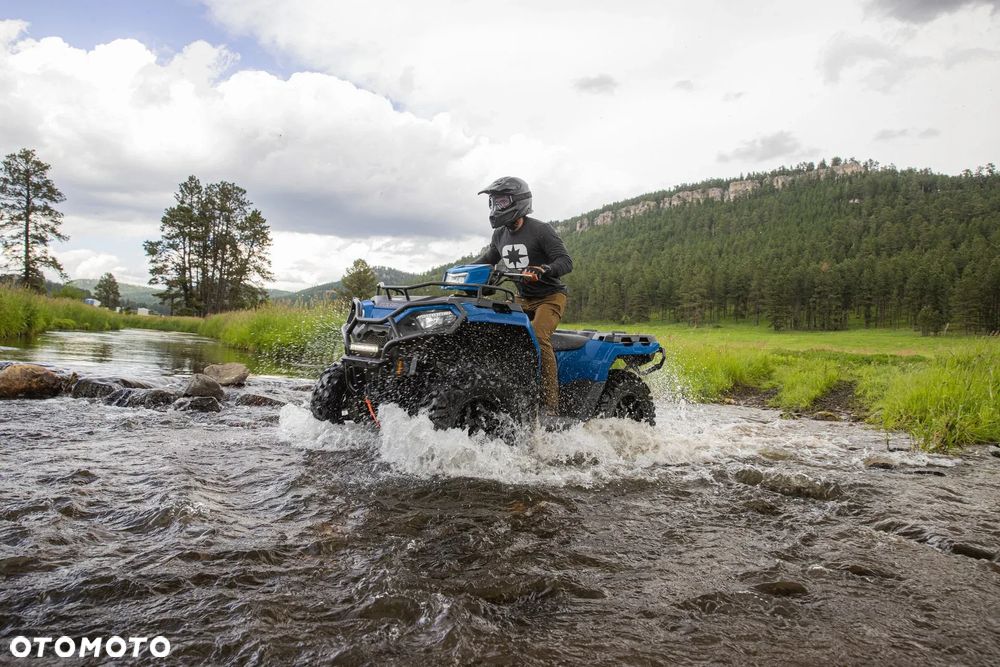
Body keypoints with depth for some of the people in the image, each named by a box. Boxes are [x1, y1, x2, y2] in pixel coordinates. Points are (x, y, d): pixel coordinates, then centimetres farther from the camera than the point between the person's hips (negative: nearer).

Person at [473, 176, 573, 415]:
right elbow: (486, 260, 24)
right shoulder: (500, 235, 9)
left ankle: (551, 405, -29)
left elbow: (566, 261, -19)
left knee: (537, 337, -31)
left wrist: (543, 270, -39)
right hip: (522, 299, 7)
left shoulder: (540, 230, -13)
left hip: (550, 297, -7)